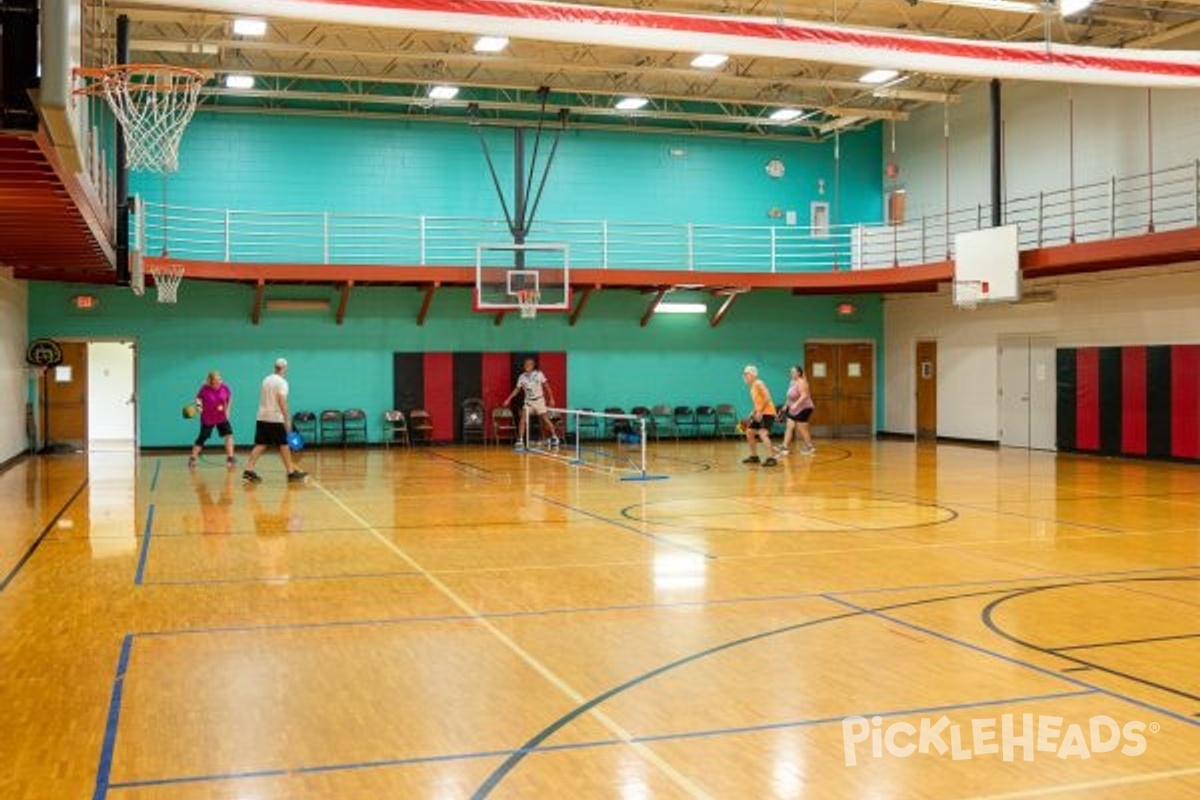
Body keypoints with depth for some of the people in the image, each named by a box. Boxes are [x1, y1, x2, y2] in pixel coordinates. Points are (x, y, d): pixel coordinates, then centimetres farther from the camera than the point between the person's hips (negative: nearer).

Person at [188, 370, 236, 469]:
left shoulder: (224, 388, -12)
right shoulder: (205, 389, -19)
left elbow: (230, 397, 7)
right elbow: (198, 398, -2)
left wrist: (227, 409, 2)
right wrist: (199, 405, -22)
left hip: (222, 418, 2)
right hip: (207, 419, -2)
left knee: (228, 434, -14)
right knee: (202, 439, 5)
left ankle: (230, 458, -7)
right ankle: (192, 459, 22)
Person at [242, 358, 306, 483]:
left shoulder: (266, 380, 14)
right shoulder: (281, 382, -9)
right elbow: (282, 401, -18)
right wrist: (287, 420, -17)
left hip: (262, 417, 7)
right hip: (275, 418, -7)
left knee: (260, 445, 3)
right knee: (284, 445, 3)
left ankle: (249, 471, -7)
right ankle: (291, 472, 10)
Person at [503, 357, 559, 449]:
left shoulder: (539, 374, -9)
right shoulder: (521, 377, -4)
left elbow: (546, 386, -2)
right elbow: (516, 389, 3)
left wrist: (551, 398, -4)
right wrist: (508, 399, -4)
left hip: (539, 400, -1)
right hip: (528, 401, 1)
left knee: (546, 420, 3)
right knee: (522, 419, -15)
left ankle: (554, 437, 24)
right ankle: (520, 441, -11)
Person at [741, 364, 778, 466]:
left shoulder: (758, 384, -13)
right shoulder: (752, 387, 15)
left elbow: (767, 398, -22)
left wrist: (760, 411, -24)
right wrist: (753, 413, 15)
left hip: (767, 413, -10)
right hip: (759, 414, 10)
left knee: (762, 434, -24)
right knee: (749, 432, 14)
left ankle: (770, 458, -28)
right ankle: (754, 456, 26)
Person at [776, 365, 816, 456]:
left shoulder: (801, 382, -17)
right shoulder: (792, 382, 11)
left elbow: (804, 395, -28)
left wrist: (796, 404, -37)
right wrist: (786, 405, 17)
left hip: (803, 409, -9)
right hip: (794, 410, 9)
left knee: (802, 429, -3)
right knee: (789, 427, 1)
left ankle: (810, 447, 11)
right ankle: (784, 447, -3)